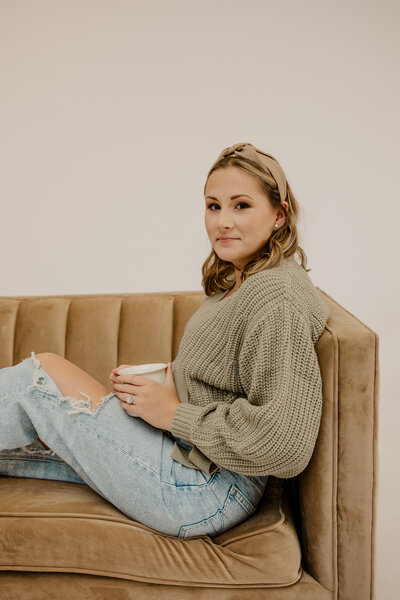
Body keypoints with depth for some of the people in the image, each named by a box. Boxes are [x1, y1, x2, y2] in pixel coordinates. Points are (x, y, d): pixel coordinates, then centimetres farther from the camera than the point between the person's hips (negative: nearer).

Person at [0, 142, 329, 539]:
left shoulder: (278, 300, -20)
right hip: (187, 456, 9)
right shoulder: (237, 281, 10)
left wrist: (174, 413, -18)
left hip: (206, 493, -9)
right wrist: (152, 377, 4)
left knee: (43, 371, -6)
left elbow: (286, 444, -26)